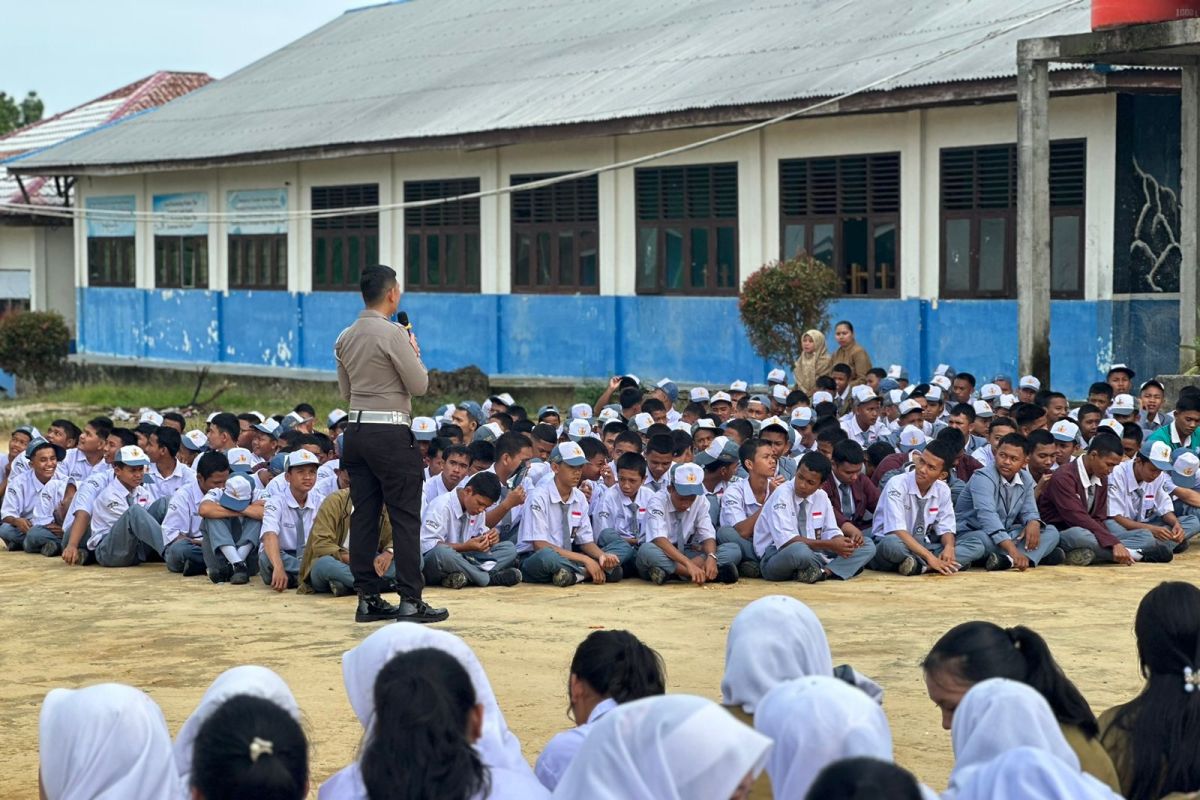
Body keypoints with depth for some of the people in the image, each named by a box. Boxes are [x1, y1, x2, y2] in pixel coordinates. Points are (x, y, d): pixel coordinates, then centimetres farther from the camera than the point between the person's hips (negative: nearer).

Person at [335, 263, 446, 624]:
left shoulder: (346, 338, 10)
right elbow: (419, 385, -10)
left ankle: (368, 598, 10)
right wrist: (415, 354, 6)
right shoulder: (392, 334, -14)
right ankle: (410, 600, -4)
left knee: (364, 514, 8)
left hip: (356, 429, 8)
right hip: (391, 431, -7)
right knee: (405, 516, -3)